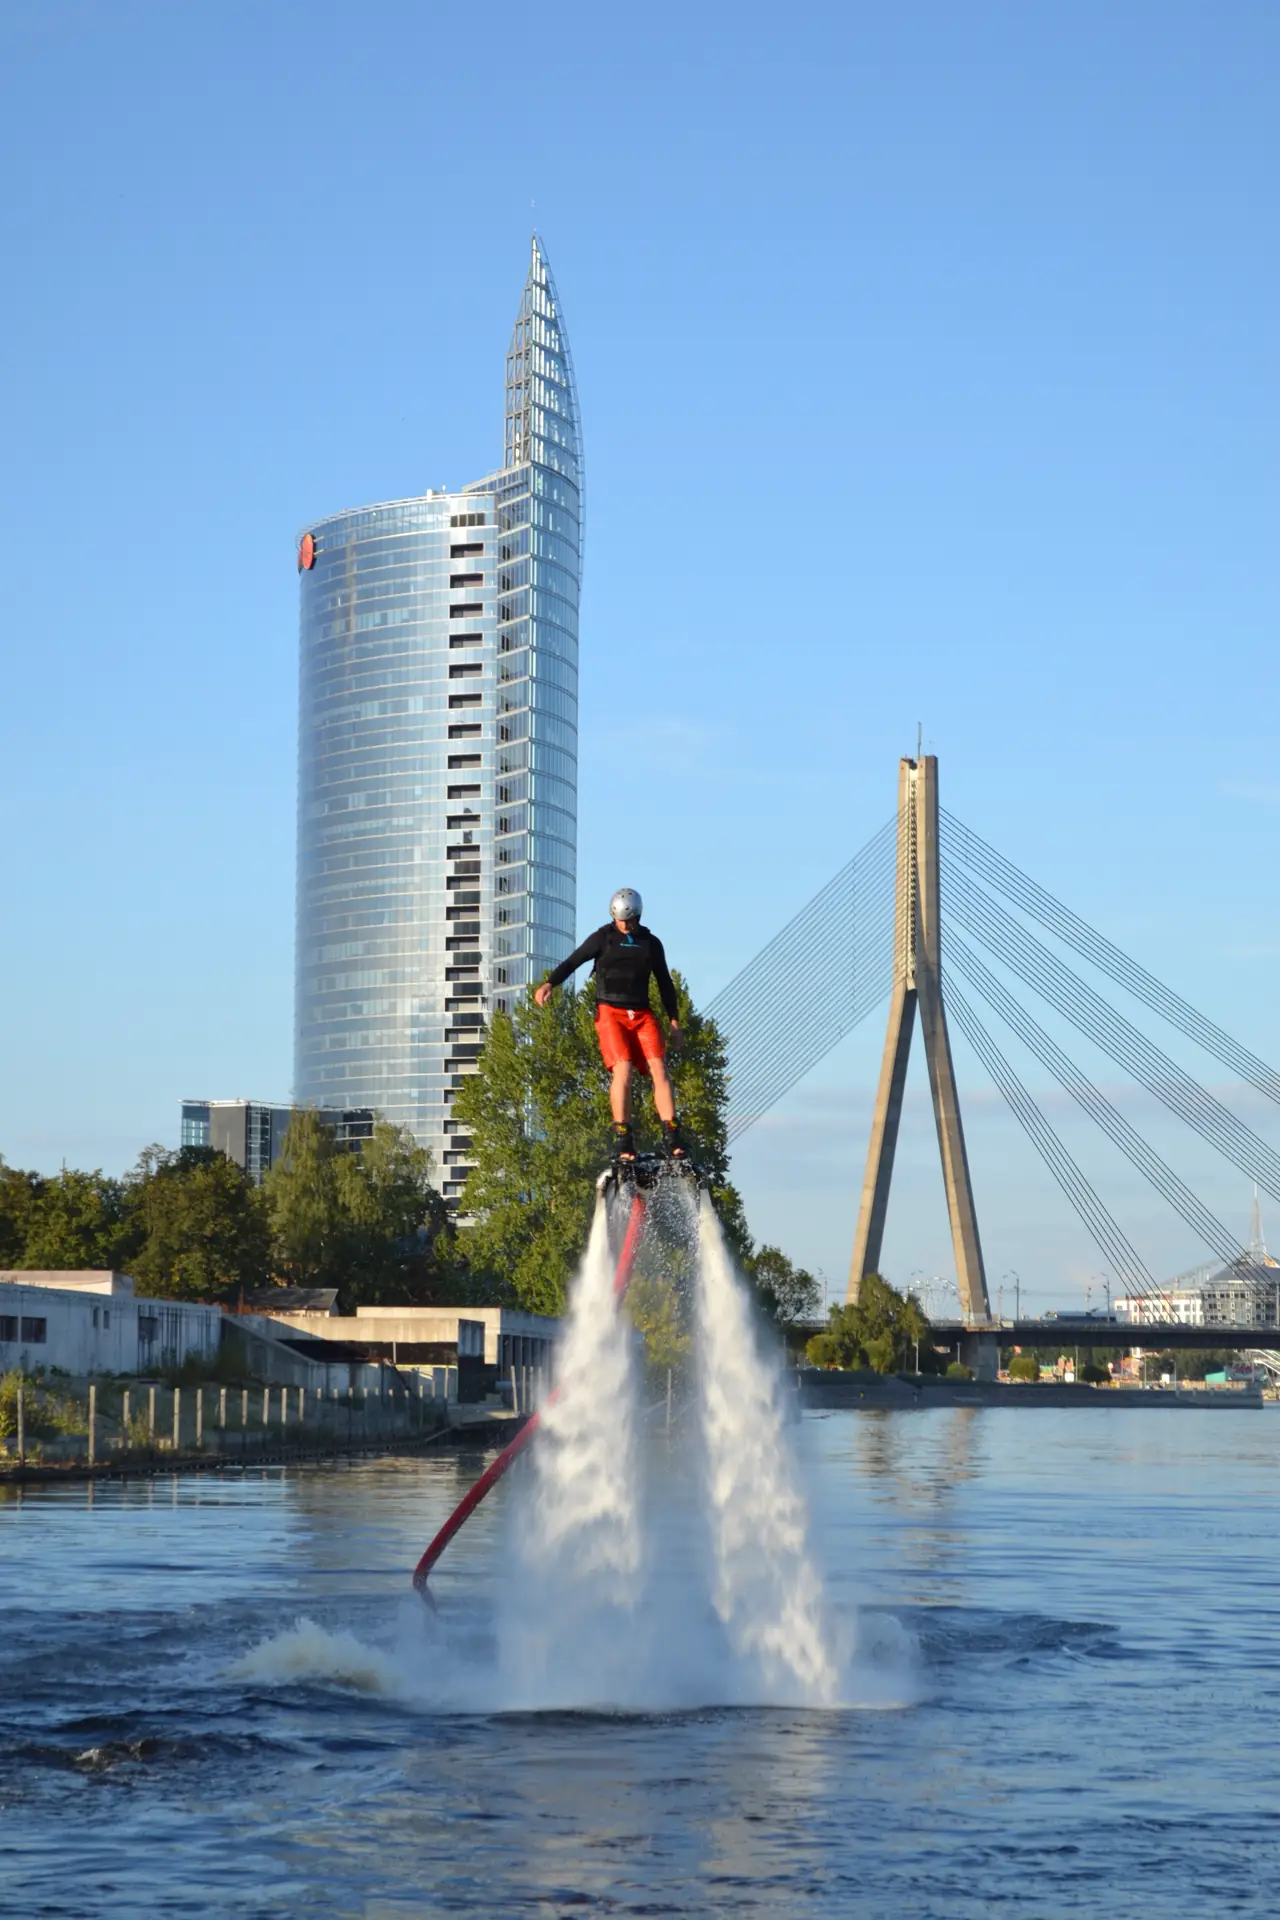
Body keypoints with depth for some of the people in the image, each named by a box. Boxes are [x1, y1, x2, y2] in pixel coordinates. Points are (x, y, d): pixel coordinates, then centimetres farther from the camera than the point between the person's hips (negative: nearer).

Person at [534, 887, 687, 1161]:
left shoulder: (651, 943, 12)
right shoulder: (603, 938, 3)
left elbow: (665, 983, 18)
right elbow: (573, 961, -4)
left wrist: (674, 1020, 13)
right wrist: (549, 983, -20)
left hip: (641, 1015, 3)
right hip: (610, 1013, -3)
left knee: (659, 1069, -14)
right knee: (623, 1070, -20)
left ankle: (671, 1137, -16)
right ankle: (622, 1138, -18)